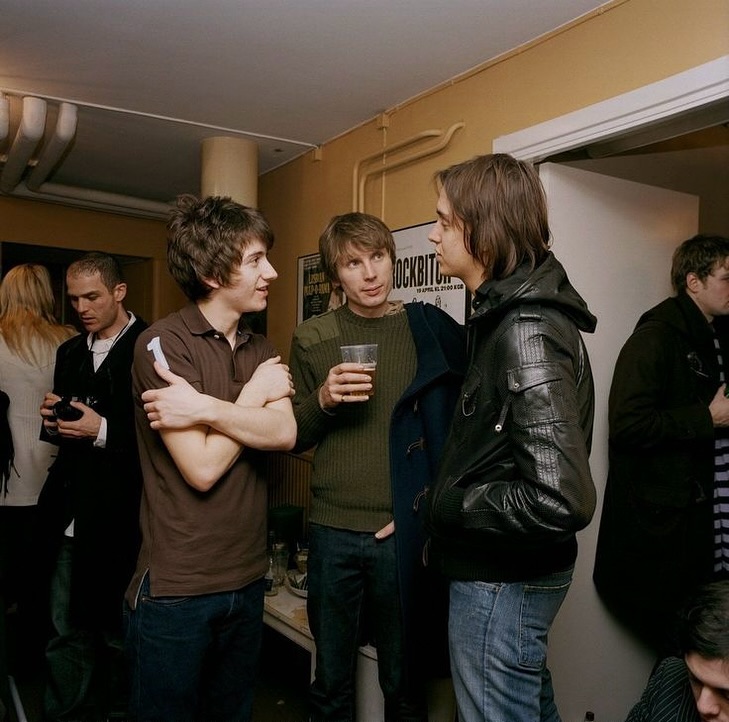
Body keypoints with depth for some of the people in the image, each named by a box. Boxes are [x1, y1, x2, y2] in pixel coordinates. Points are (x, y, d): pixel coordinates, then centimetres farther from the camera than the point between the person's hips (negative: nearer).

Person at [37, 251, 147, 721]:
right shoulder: (70, 352, 14)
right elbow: (63, 428, 19)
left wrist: (103, 431, -21)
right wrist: (55, 420, -2)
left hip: (119, 519, -6)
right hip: (69, 518, 6)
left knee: (119, 633, 11)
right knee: (66, 634, 16)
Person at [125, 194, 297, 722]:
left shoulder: (261, 350, 6)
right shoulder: (163, 344, -14)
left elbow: (285, 433, -12)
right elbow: (202, 468, -21)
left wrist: (204, 409, -25)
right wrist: (255, 395, -10)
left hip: (247, 579, 6)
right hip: (174, 588, -6)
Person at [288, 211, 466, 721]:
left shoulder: (431, 329, -2)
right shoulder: (312, 339, 4)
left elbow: (456, 434, 1)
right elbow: (293, 439, 6)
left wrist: (428, 506, -7)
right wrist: (322, 400, -13)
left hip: (404, 533, -1)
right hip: (334, 531, 2)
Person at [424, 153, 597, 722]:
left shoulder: (526, 331, -25)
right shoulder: (509, 312, 5)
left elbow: (563, 501, -30)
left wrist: (449, 506, -18)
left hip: (503, 581, -9)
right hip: (511, 572, 9)